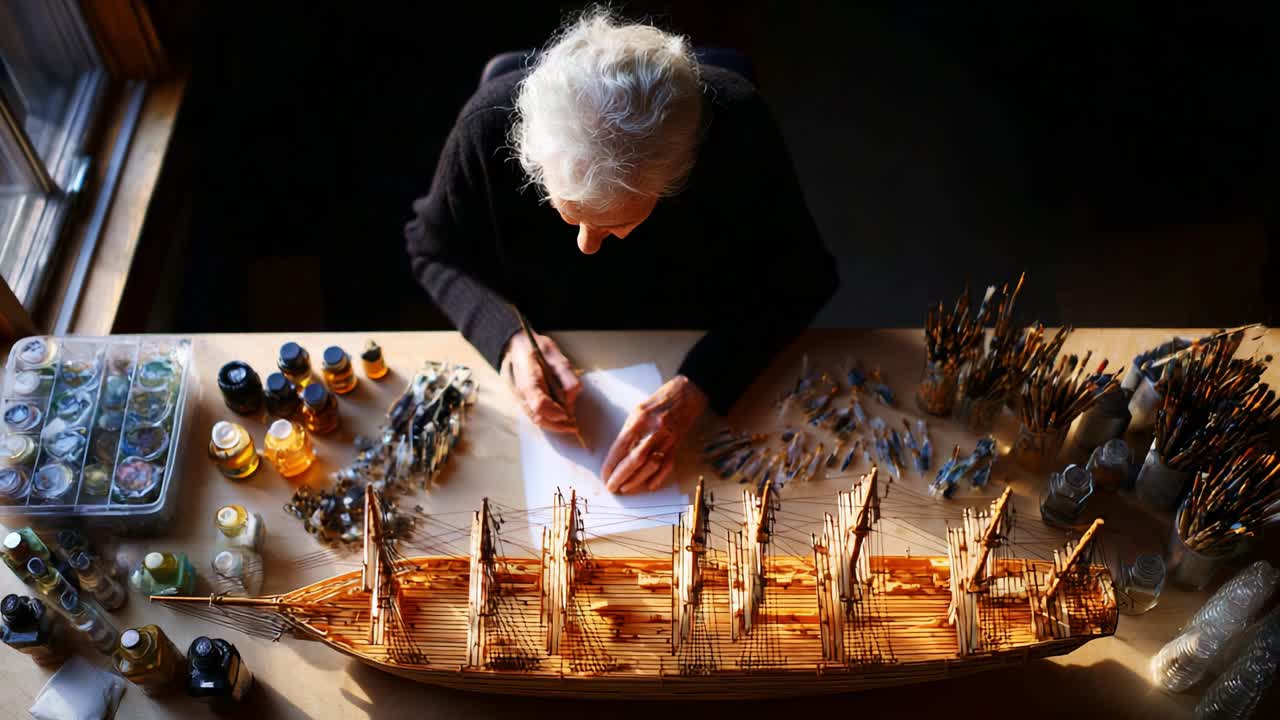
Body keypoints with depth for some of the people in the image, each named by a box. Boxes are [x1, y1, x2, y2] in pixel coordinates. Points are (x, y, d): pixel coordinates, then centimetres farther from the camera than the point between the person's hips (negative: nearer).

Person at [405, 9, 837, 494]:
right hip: (548, 355, 1)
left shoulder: (739, 126, -30)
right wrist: (510, 339, -26)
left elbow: (798, 277, -17)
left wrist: (694, 390, -30)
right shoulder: (489, 125, -27)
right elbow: (435, 253, -8)